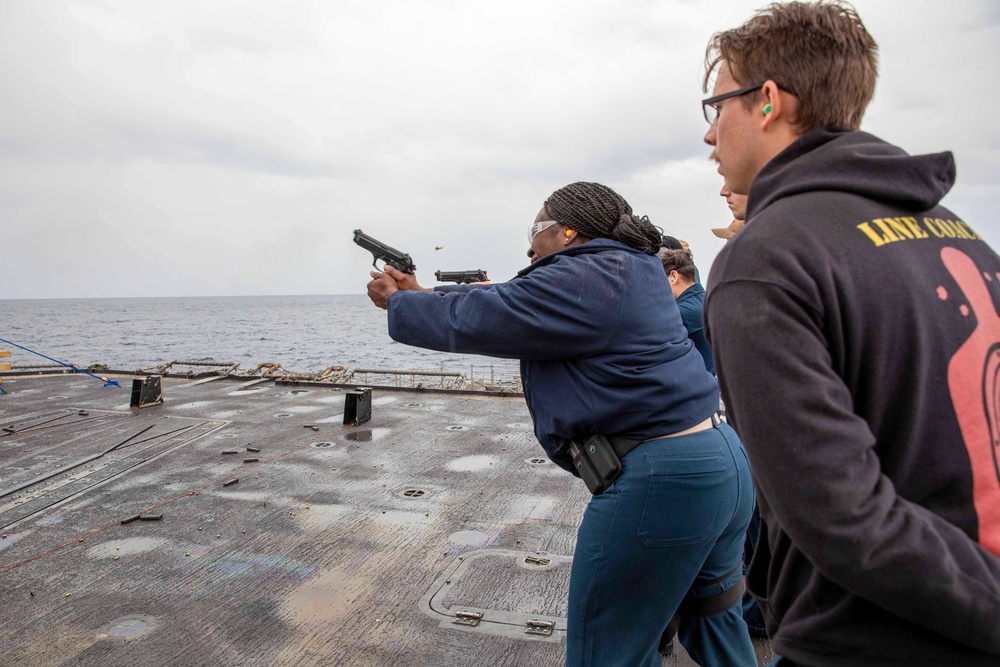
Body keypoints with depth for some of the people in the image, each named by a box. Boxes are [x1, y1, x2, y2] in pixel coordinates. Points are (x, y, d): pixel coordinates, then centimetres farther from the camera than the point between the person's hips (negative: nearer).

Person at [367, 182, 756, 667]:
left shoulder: (578, 282, -13)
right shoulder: (628, 267, 16)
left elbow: (467, 321, -9)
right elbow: (507, 302, 21)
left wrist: (398, 302, 10)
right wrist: (422, 295, 23)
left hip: (659, 479, -10)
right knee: (710, 616, 26)